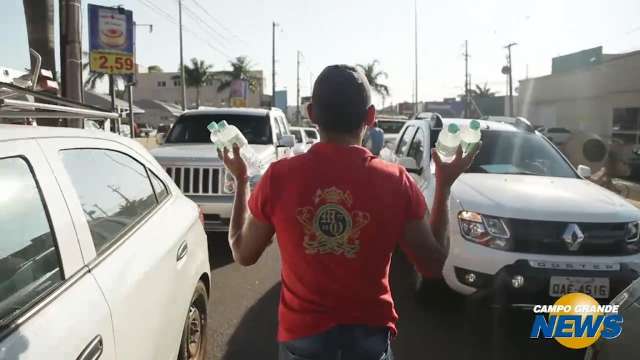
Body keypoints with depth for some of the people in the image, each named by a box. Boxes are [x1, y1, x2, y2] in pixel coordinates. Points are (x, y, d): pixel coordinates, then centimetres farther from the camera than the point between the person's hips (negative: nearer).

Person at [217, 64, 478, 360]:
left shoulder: (279, 177, -14)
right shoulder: (396, 182, -15)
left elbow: (243, 254, 0)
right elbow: (432, 262, -3)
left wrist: (241, 180, 9)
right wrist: (444, 186, 4)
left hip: (302, 335, 1)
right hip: (369, 334, 0)